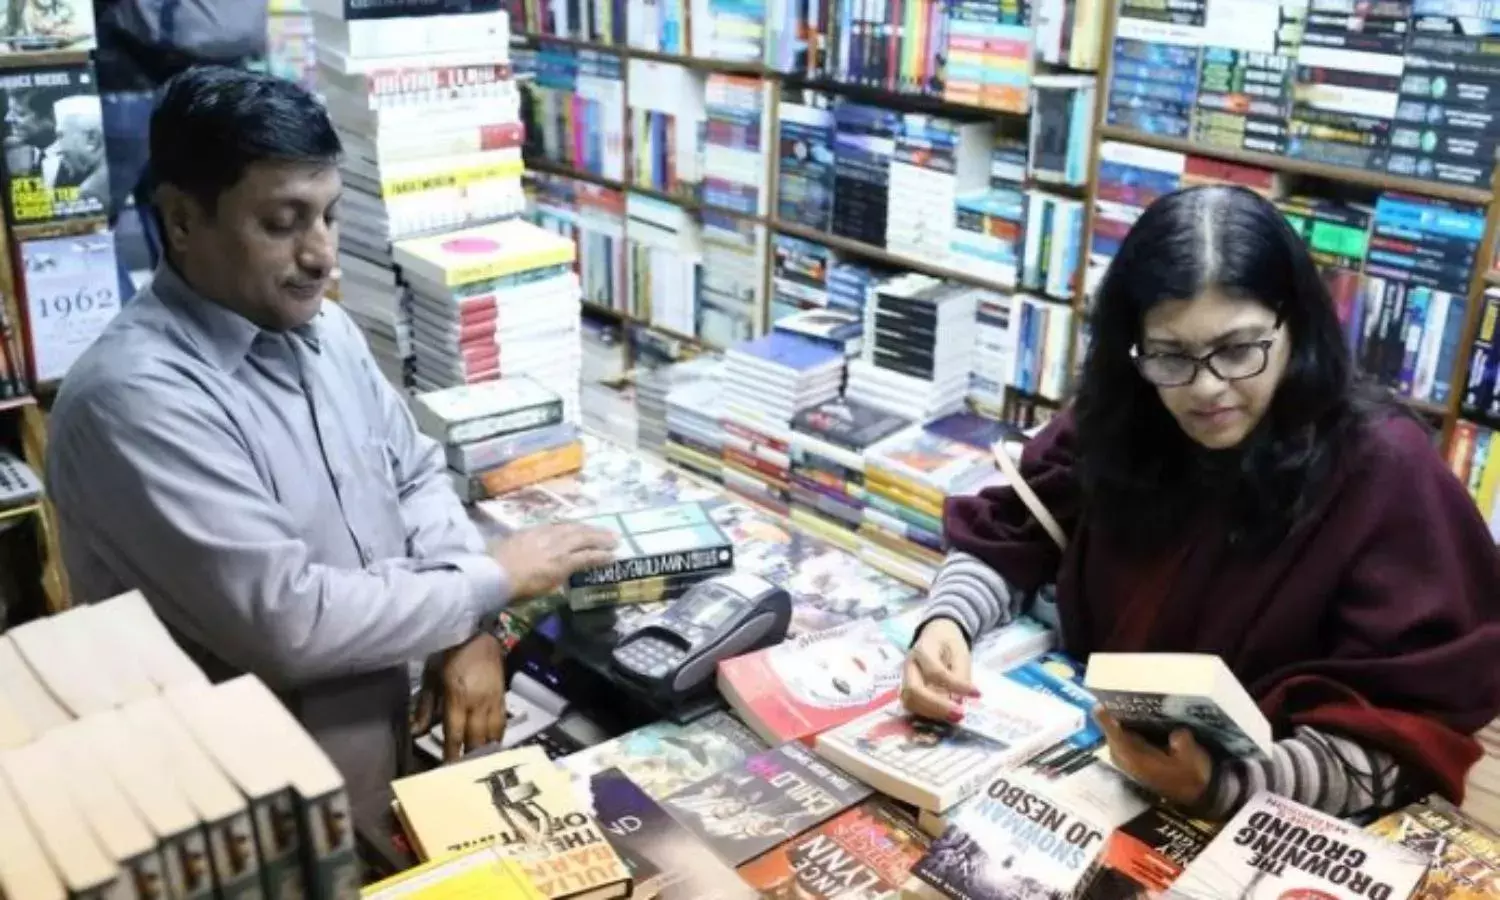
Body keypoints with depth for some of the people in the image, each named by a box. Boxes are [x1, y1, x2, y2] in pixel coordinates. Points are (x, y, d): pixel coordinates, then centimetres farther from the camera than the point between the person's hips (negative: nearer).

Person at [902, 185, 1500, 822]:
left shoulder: (1384, 472, -15)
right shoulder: (1115, 422, -4)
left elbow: (1409, 728, -16)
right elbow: (1004, 537, 6)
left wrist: (1224, 786, -31)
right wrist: (948, 619, -15)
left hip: (1272, 830, -2)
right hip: (1087, 757, 3)